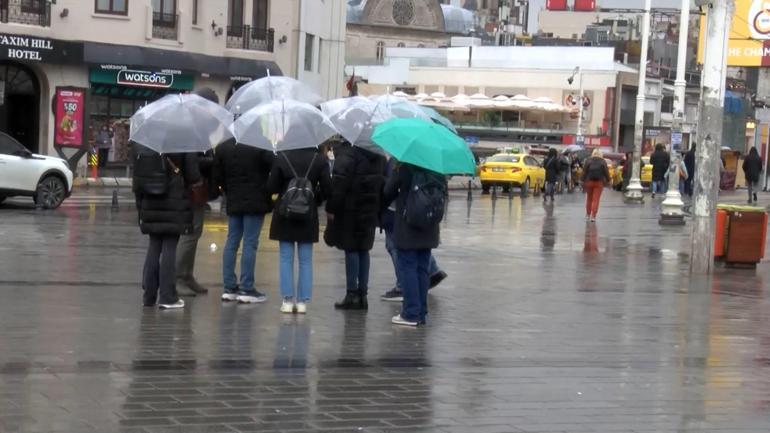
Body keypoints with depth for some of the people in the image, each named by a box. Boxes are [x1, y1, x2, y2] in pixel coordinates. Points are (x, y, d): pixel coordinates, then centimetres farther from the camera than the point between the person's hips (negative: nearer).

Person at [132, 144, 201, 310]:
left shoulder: (141, 146, 2)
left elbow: (137, 178, 7)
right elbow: (193, 176, -10)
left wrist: (140, 206, 15)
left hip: (150, 207, 4)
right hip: (175, 207, -4)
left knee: (154, 248, 13)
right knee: (169, 249, 1)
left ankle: (149, 296, 16)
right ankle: (167, 297, 2)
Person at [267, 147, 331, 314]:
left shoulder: (281, 157, -9)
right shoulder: (319, 159, -7)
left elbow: (271, 187, -6)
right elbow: (326, 188, -6)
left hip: (284, 216, -1)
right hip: (309, 216, 1)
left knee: (286, 259, 7)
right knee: (306, 260, 8)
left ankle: (287, 300, 4)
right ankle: (302, 301, 6)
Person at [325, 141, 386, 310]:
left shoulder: (347, 152, -15)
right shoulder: (379, 156, 9)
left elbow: (339, 181, -21)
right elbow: (383, 182, 14)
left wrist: (331, 208, -16)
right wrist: (378, 206, 19)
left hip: (350, 210, -7)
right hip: (369, 211, 7)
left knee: (351, 250, -1)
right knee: (363, 250, 13)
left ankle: (352, 294, -1)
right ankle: (362, 294, 14)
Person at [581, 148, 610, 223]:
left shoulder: (588, 161, 3)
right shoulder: (603, 162, 1)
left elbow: (584, 172, -1)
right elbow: (606, 172, -1)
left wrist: (583, 181, 1)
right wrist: (608, 181, 6)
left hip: (589, 182, 1)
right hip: (599, 182, -1)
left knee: (589, 199, 16)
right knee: (596, 200, -2)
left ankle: (588, 215, 23)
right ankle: (593, 216, -7)